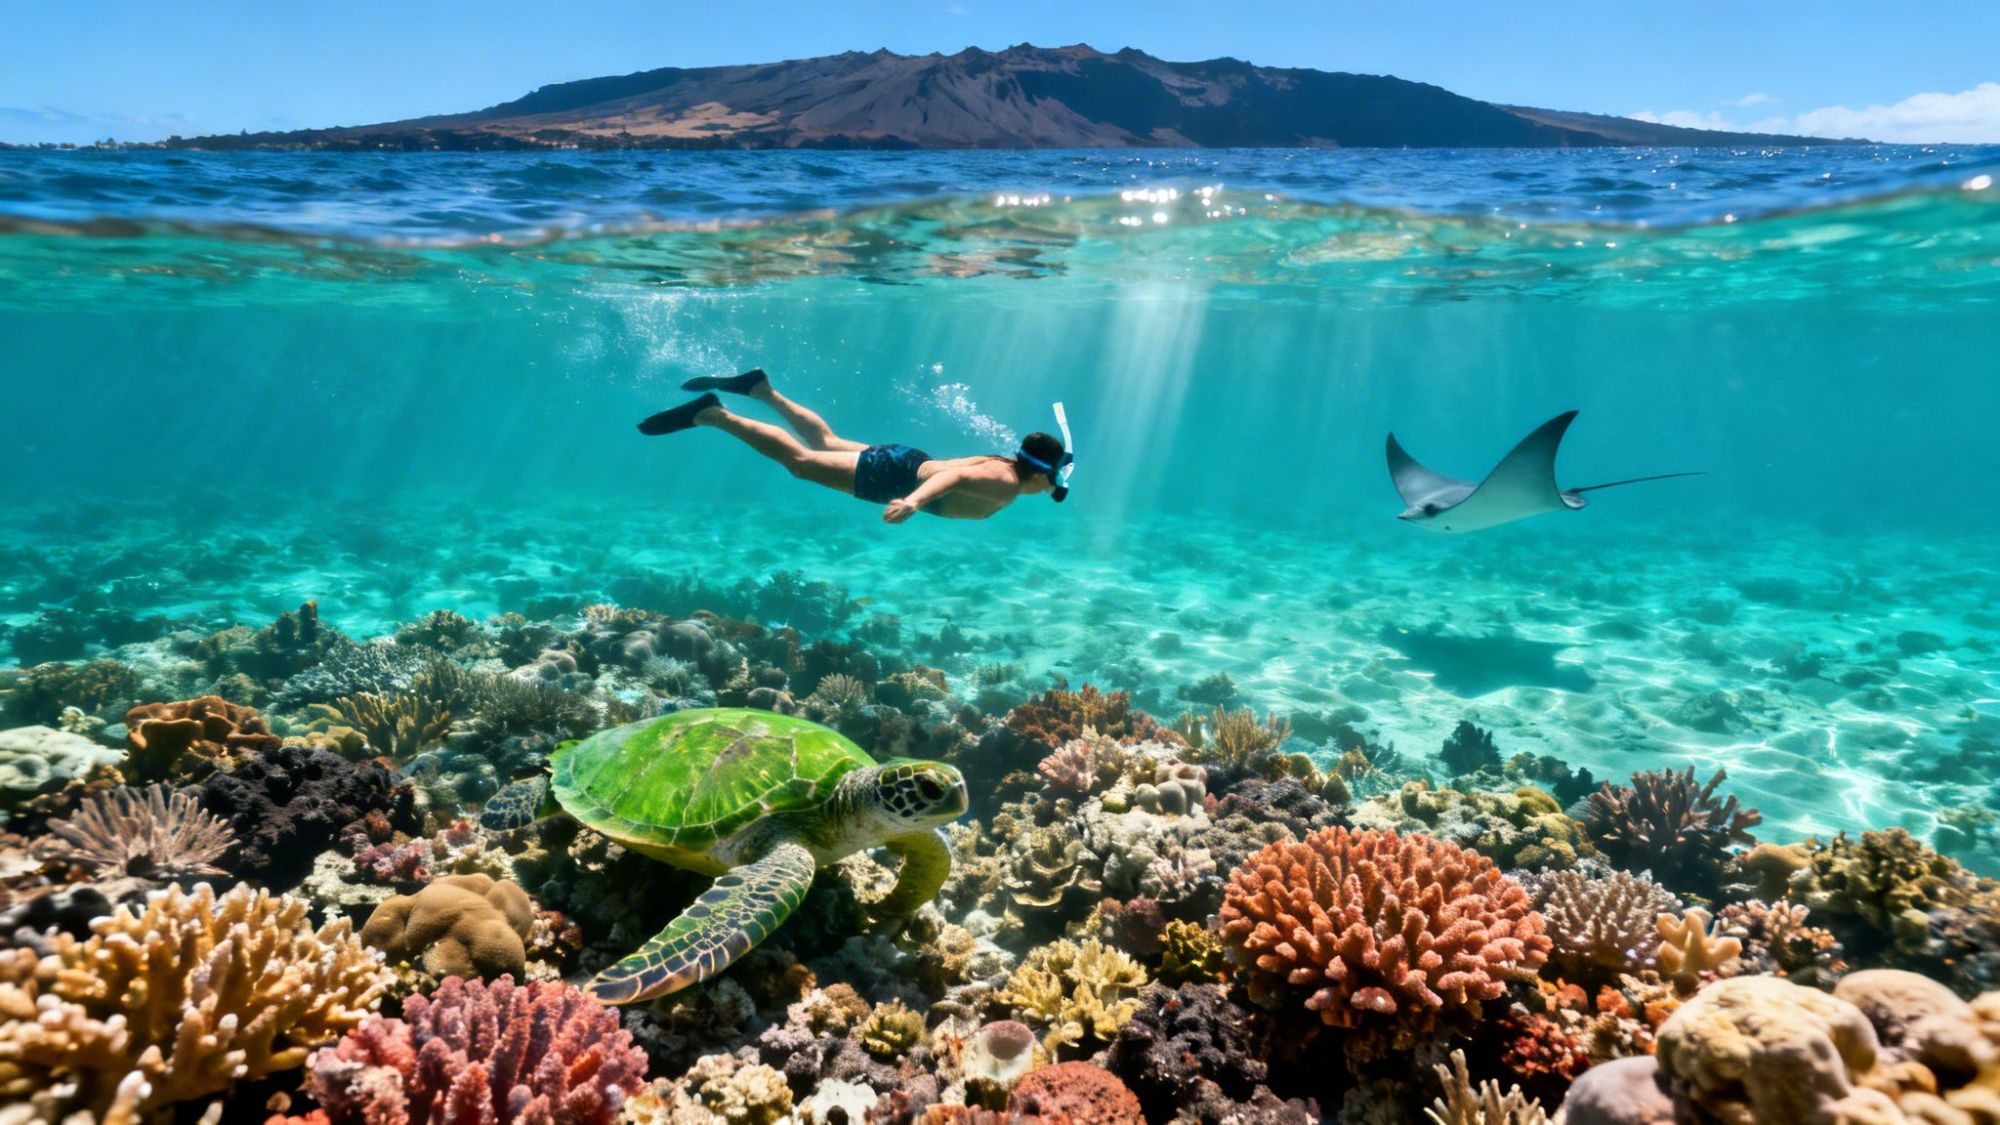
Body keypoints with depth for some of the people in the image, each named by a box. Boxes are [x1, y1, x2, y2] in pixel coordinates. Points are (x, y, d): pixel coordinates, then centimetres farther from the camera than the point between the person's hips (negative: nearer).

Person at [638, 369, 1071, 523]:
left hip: (904, 462, 8)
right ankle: (711, 414, -3)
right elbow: (955, 475, -39)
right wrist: (914, 500, -54)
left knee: (825, 442, 24)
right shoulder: (1006, 485, -23)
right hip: (896, 474, -8)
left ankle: (762, 388, 30)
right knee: (800, 460, -5)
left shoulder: (1006, 464, 5)